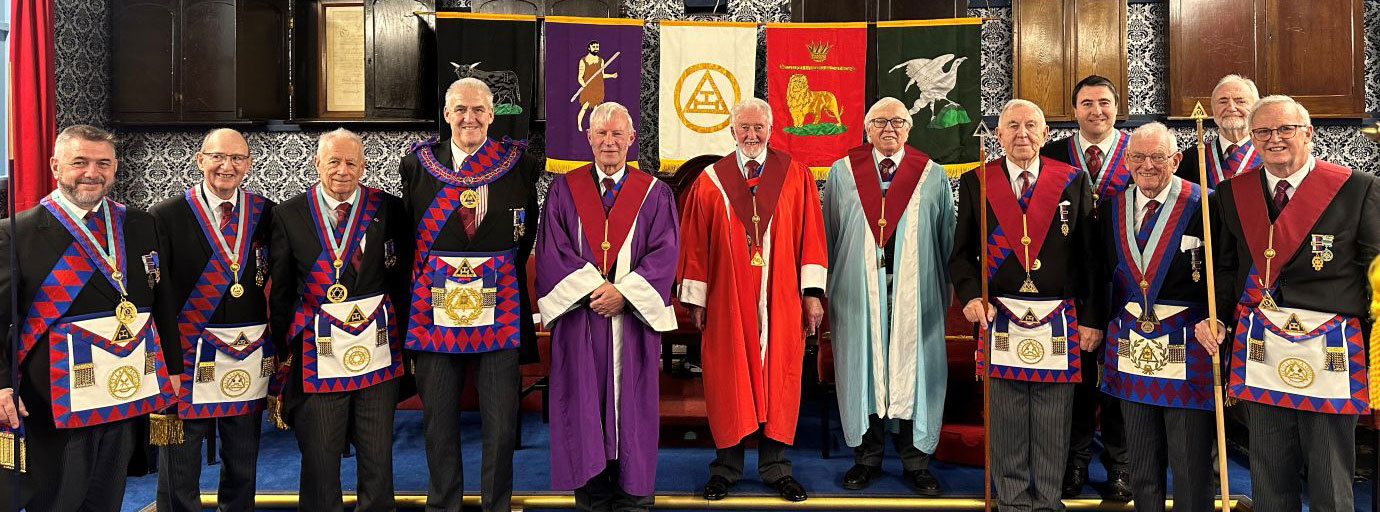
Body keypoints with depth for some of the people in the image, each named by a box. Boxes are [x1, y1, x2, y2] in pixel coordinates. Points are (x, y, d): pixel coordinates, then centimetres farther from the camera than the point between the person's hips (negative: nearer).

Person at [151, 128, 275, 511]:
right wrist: (169, 365, -12)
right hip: (188, 360, -3)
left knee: (243, 469, 16)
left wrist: (276, 350, 2)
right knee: (179, 477, 8)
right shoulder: (167, 216, -5)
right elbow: (160, 299, -8)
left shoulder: (265, 214, 3)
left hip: (251, 360, 3)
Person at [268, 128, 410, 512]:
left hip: (377, 348, 0)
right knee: (319, 457, 8)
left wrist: (402, 335, 1)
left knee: (378, 457, 9)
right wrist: (283, 347, 6)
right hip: (316, 353, 0)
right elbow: (280, 290, 7)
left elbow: (403, 278, 4)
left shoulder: (388, 210, 2)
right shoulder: (289, 215, 3)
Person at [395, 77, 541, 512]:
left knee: (501, 423, 4)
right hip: (435, 308, 1)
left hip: (499, 309, -1)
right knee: (438, 421, 10)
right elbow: (407, 235, 13)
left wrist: (502, 271, 4)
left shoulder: (517, 164, 2)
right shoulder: (419, 163, 6)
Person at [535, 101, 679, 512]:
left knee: (631, 404, 4)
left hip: (633, 316, 0)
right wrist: (593, 288, -13)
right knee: (583, 403, 2)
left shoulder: (655, 193, 6)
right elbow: (553, 250, -1)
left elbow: (664, 252, -2)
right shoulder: (564, 190, 7)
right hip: (578, 315, 0)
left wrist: (623, 292, -14)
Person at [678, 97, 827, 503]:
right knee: (728, 381, 4)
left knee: (777, 379, 5)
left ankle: (776, 467, 17)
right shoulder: (710, 181, 5)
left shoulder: (796, 176, 5)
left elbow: (811, 235, 2)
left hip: (780, 300, 0)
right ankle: (727, 466, 17)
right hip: (727, 301, 0)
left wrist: (812, 292, -4)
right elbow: (695, 242, 4)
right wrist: (695, 298, 0)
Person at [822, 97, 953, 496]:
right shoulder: (842, 172, 7)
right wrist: (831, 285, 2)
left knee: (913, 371, 4)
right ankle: (867, 458, 20)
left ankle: (916, 462, 17)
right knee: (863, 369, 5)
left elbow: (946, 239, 8)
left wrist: (942, 289, 3)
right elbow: (829, 233, 7)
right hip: (859, 290, 0)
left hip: (915, 293, 0)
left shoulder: (933, 175, 8)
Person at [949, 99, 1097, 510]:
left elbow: (1089, 256, 4)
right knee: (1006, 423, 7)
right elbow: (962, 253, 6)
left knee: (1053, 427, 7)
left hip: (1060, 321, 0)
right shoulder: (976, 182, 5)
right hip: (1000, 317, 0)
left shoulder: (1073, 183, 4)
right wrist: (970, 295, -11)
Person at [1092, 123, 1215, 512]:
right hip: (1130, 342, 5)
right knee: (1142, 462, 16)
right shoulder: (1113, 206, 6)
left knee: (1191, 463, 4)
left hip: (1188, 344, -4)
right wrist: (1096, 323, 7)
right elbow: (1103, 274, 12)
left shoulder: (1203, 204, -9)